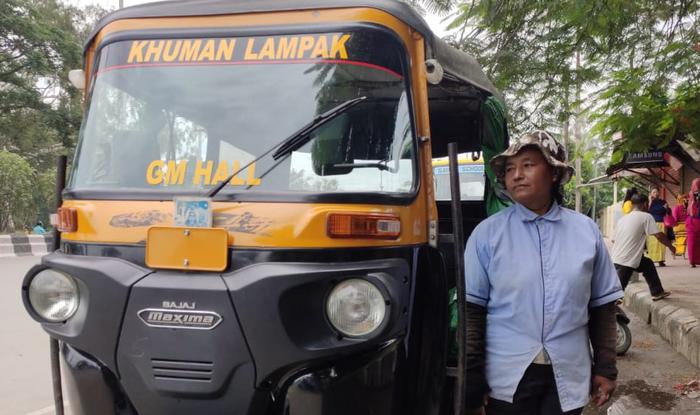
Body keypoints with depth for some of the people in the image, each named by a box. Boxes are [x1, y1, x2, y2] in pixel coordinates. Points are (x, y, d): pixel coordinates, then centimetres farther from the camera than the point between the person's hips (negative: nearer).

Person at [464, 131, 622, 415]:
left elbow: (602, 306, 9)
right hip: (507, 379, -2)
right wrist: (472, 380, -6)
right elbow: (472, 310, -5)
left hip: (568, 378, 2)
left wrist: (605, 368, 7)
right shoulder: (487, 233, -4)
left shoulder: (586, 231, 3)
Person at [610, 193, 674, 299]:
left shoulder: (622, 219, 14)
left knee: (648, 264, 27)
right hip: (626, 261, -8)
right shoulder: (646, 217, -5)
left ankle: (657, 292, 36)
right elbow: (659, 235, -11)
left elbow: (614, 240, 18)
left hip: (617, 259, 8)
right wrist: (671, 246, 8)